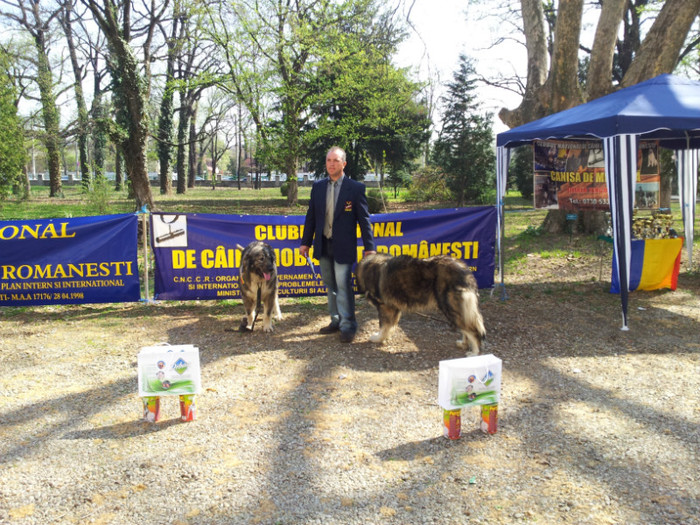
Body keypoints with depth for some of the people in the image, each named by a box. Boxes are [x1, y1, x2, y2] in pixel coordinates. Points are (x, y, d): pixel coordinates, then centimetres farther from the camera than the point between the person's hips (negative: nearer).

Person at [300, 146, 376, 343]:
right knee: (330, 286, 13)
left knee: (343, 286, -6)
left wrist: (369, 247, -10)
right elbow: (311, 216, 11)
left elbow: (364, 219, -6)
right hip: (323, 245, 5)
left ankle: (348, 326, 4)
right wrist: (306, 242, 9)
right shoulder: (318, 186, 6)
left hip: (343, 246, -5)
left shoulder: (356, 188, -6)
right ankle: (336, 321, 25)